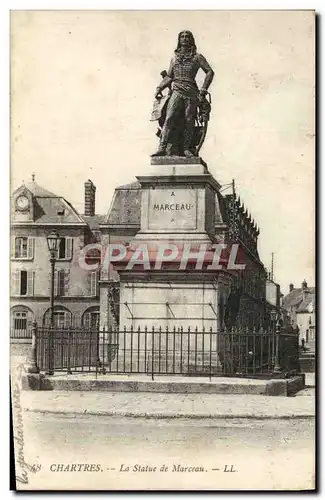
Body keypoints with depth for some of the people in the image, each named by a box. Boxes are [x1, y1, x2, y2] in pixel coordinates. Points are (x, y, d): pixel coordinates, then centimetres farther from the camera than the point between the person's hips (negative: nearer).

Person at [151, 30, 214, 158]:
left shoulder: (197, 57, 13)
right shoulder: (174, 58, 24)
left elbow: (210, 72, 6)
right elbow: (169, 77, 23)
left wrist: (203, 90, -5)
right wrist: (159, 88, 7)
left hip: (191, 93, -1)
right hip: (176, 91, 1)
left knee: (189, 121, -6)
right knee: (169, 118, -15)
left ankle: (186, 148, -1)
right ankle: (162, 148, -23)